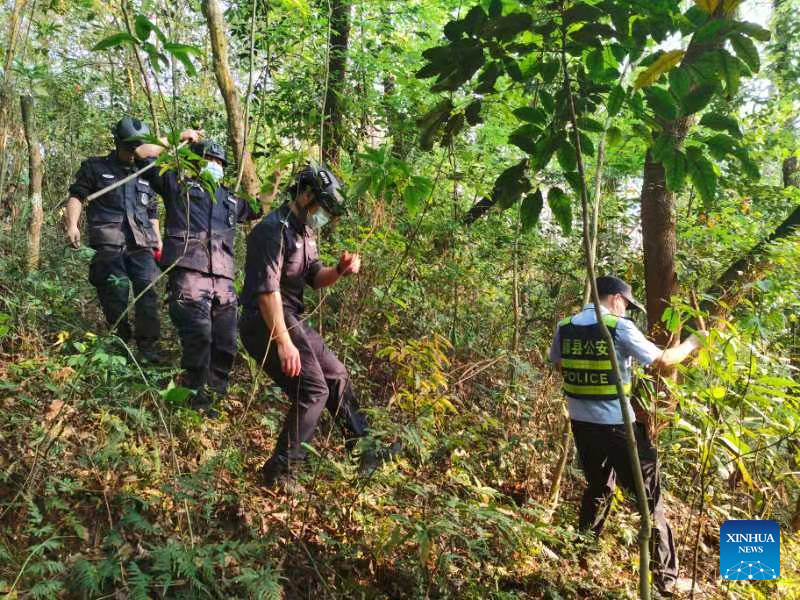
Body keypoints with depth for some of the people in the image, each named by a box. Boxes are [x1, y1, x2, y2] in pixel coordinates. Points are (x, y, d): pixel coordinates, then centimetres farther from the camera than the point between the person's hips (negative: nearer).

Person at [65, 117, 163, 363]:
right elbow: (76, 196, 6)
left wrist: (157, 239, 19)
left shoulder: (145, 176, 25)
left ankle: (148, 345, -9)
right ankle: (121, 341, 6)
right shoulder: (95, 167, 13)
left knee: (147, 290, -11)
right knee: (115, 294, -7)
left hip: (141, 244, 3)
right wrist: (72, 225, -8)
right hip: (108, 243, -3)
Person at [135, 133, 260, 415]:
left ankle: (214, 395, 14)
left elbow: (258, 207, 42)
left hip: (223, 278, 6)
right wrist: (178, 140, 17)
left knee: (225, 340, 3)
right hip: (188, 272, -5)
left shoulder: (230, 198, 30)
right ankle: (196, 397, -8)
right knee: (199, 334, -18)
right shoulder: (177, 183, 17)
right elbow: (142, 154, 14)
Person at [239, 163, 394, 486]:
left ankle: (365, 449, 27)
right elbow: (267, 289, -26)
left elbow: (314, 277, 17)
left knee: (337, 375, 14)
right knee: (313, 390, -13)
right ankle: (280, 470, -2)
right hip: (268, 325, -10)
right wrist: (284, 341, -28)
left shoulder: (303, 231, 13)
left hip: (293, 320, 10)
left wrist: (340, 270, -5)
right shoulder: (274, 229, -18)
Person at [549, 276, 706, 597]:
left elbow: (557, 363, 19)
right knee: (649, 496, 7)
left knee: (597, 487, 25)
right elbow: (662, 361, -9)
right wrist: (692, 343, 7)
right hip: (616, 425, -6)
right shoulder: (619, 327, -13)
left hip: (581, 423, 6)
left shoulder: (564, 328, 3)